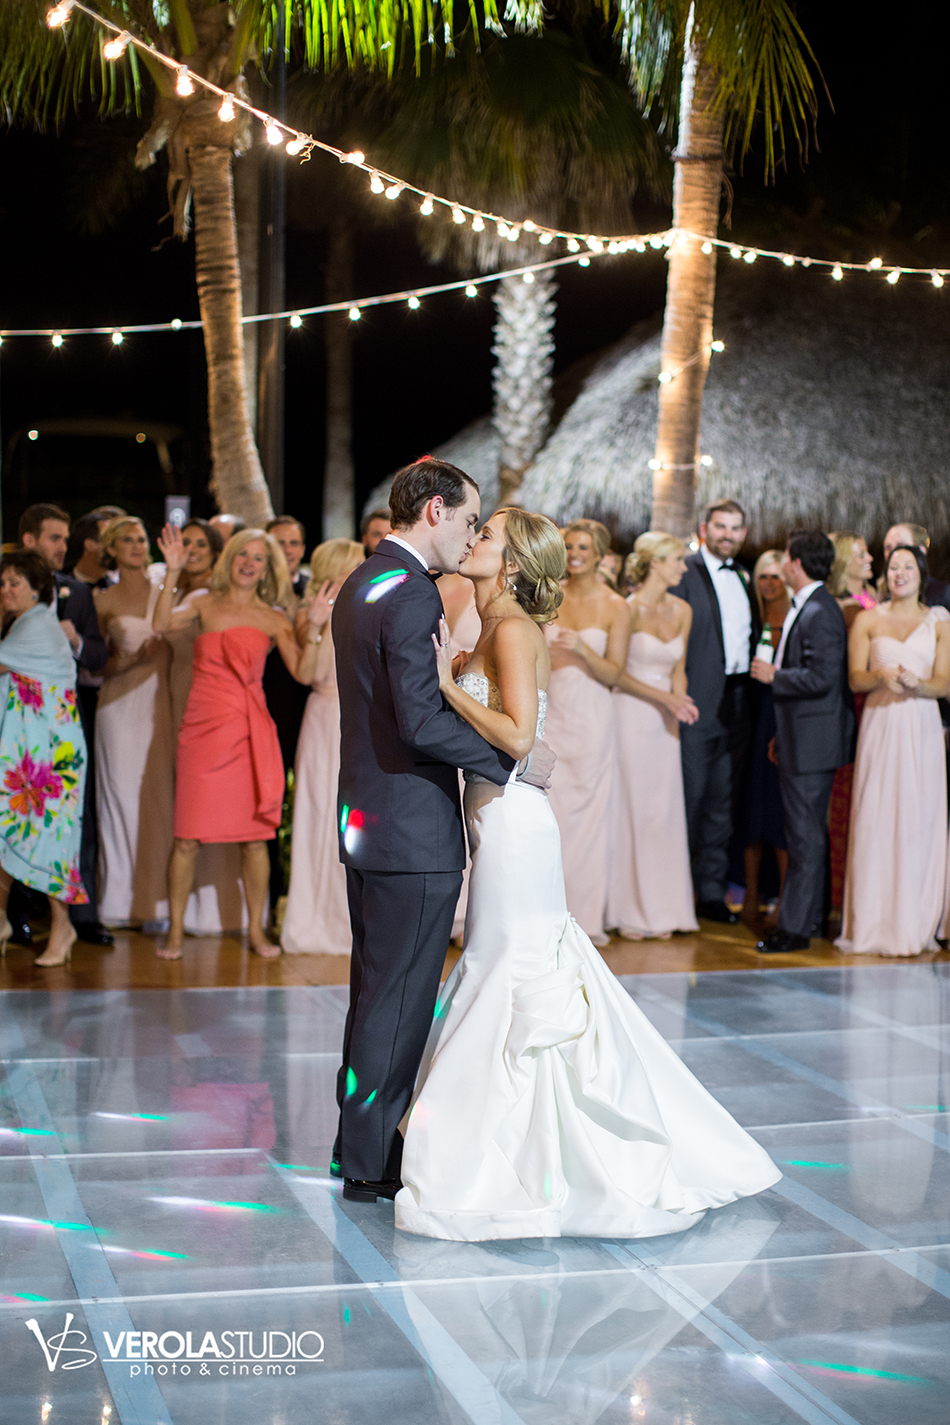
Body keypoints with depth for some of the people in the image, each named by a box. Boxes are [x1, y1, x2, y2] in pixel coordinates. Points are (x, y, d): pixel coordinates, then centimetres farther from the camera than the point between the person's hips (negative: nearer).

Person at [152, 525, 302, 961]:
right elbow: (162, 624, -10)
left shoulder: (273, 620, 7)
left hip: (249, 731, 1)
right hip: (202, 729, -1)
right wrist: (172, 572, -16)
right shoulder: (205, 605, 7)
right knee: (187, 837, -2)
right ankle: (175, 931, 8)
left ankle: (256, 929, 16)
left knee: (254, 835, 4)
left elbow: (302, 671, -3)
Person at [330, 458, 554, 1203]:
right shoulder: (411, 593, -19)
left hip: (368, 823, 10)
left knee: (377, 990, 19)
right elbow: (422, 721, -26)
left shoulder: (361, 584, 13)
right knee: (400, 997, 0)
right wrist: (514, 760, -17)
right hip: (414, 831, -10)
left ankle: (360, 1140, 29)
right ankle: (373, 1162, 10)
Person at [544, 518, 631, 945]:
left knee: (589, 813, 2)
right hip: (550, 712, 1)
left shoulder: (615, 607, 0)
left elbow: (613, 673, -4)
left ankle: (587, 916, 11)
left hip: (590, 718, -1)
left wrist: (582, 648, -19)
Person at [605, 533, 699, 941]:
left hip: (664, 720, 5)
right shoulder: (629, 609, -10)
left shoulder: (682, 611, 8)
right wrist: (663, 697, -13)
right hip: (630, 715, -5)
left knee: (665, 810, 5)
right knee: (630, 807, -2)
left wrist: (679, 703, -1)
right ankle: (627, 911, 7)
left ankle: (660, 910, 13)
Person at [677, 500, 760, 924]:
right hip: (697, 704, -6)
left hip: (737, 704, 7)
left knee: (724, 803, 10)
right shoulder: (685, 571, -6)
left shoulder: (743, 578, 16)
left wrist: (755, 677, 9)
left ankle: (712, 893, 17)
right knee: (689, 798, -3)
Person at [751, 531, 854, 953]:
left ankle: (795, 927, -2)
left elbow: (821, 678, -27)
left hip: (810, 744, -11)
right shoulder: (804, 608, 14)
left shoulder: (820, 613, -19)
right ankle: (810, 916, 24)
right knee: (807, 832, 16)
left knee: (805, 835, -5)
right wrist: (782, 735, 21)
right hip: (801, 740, 11)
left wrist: (773, 675, -14)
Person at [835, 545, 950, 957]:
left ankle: (915, 925, 4)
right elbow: (855, 679, 3)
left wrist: (915, 682, -19)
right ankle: (873, 923, 1)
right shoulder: (868, 620, 10)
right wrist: (881, 675, -18)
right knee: (875, 820, -4)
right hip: (880, 726, 0)